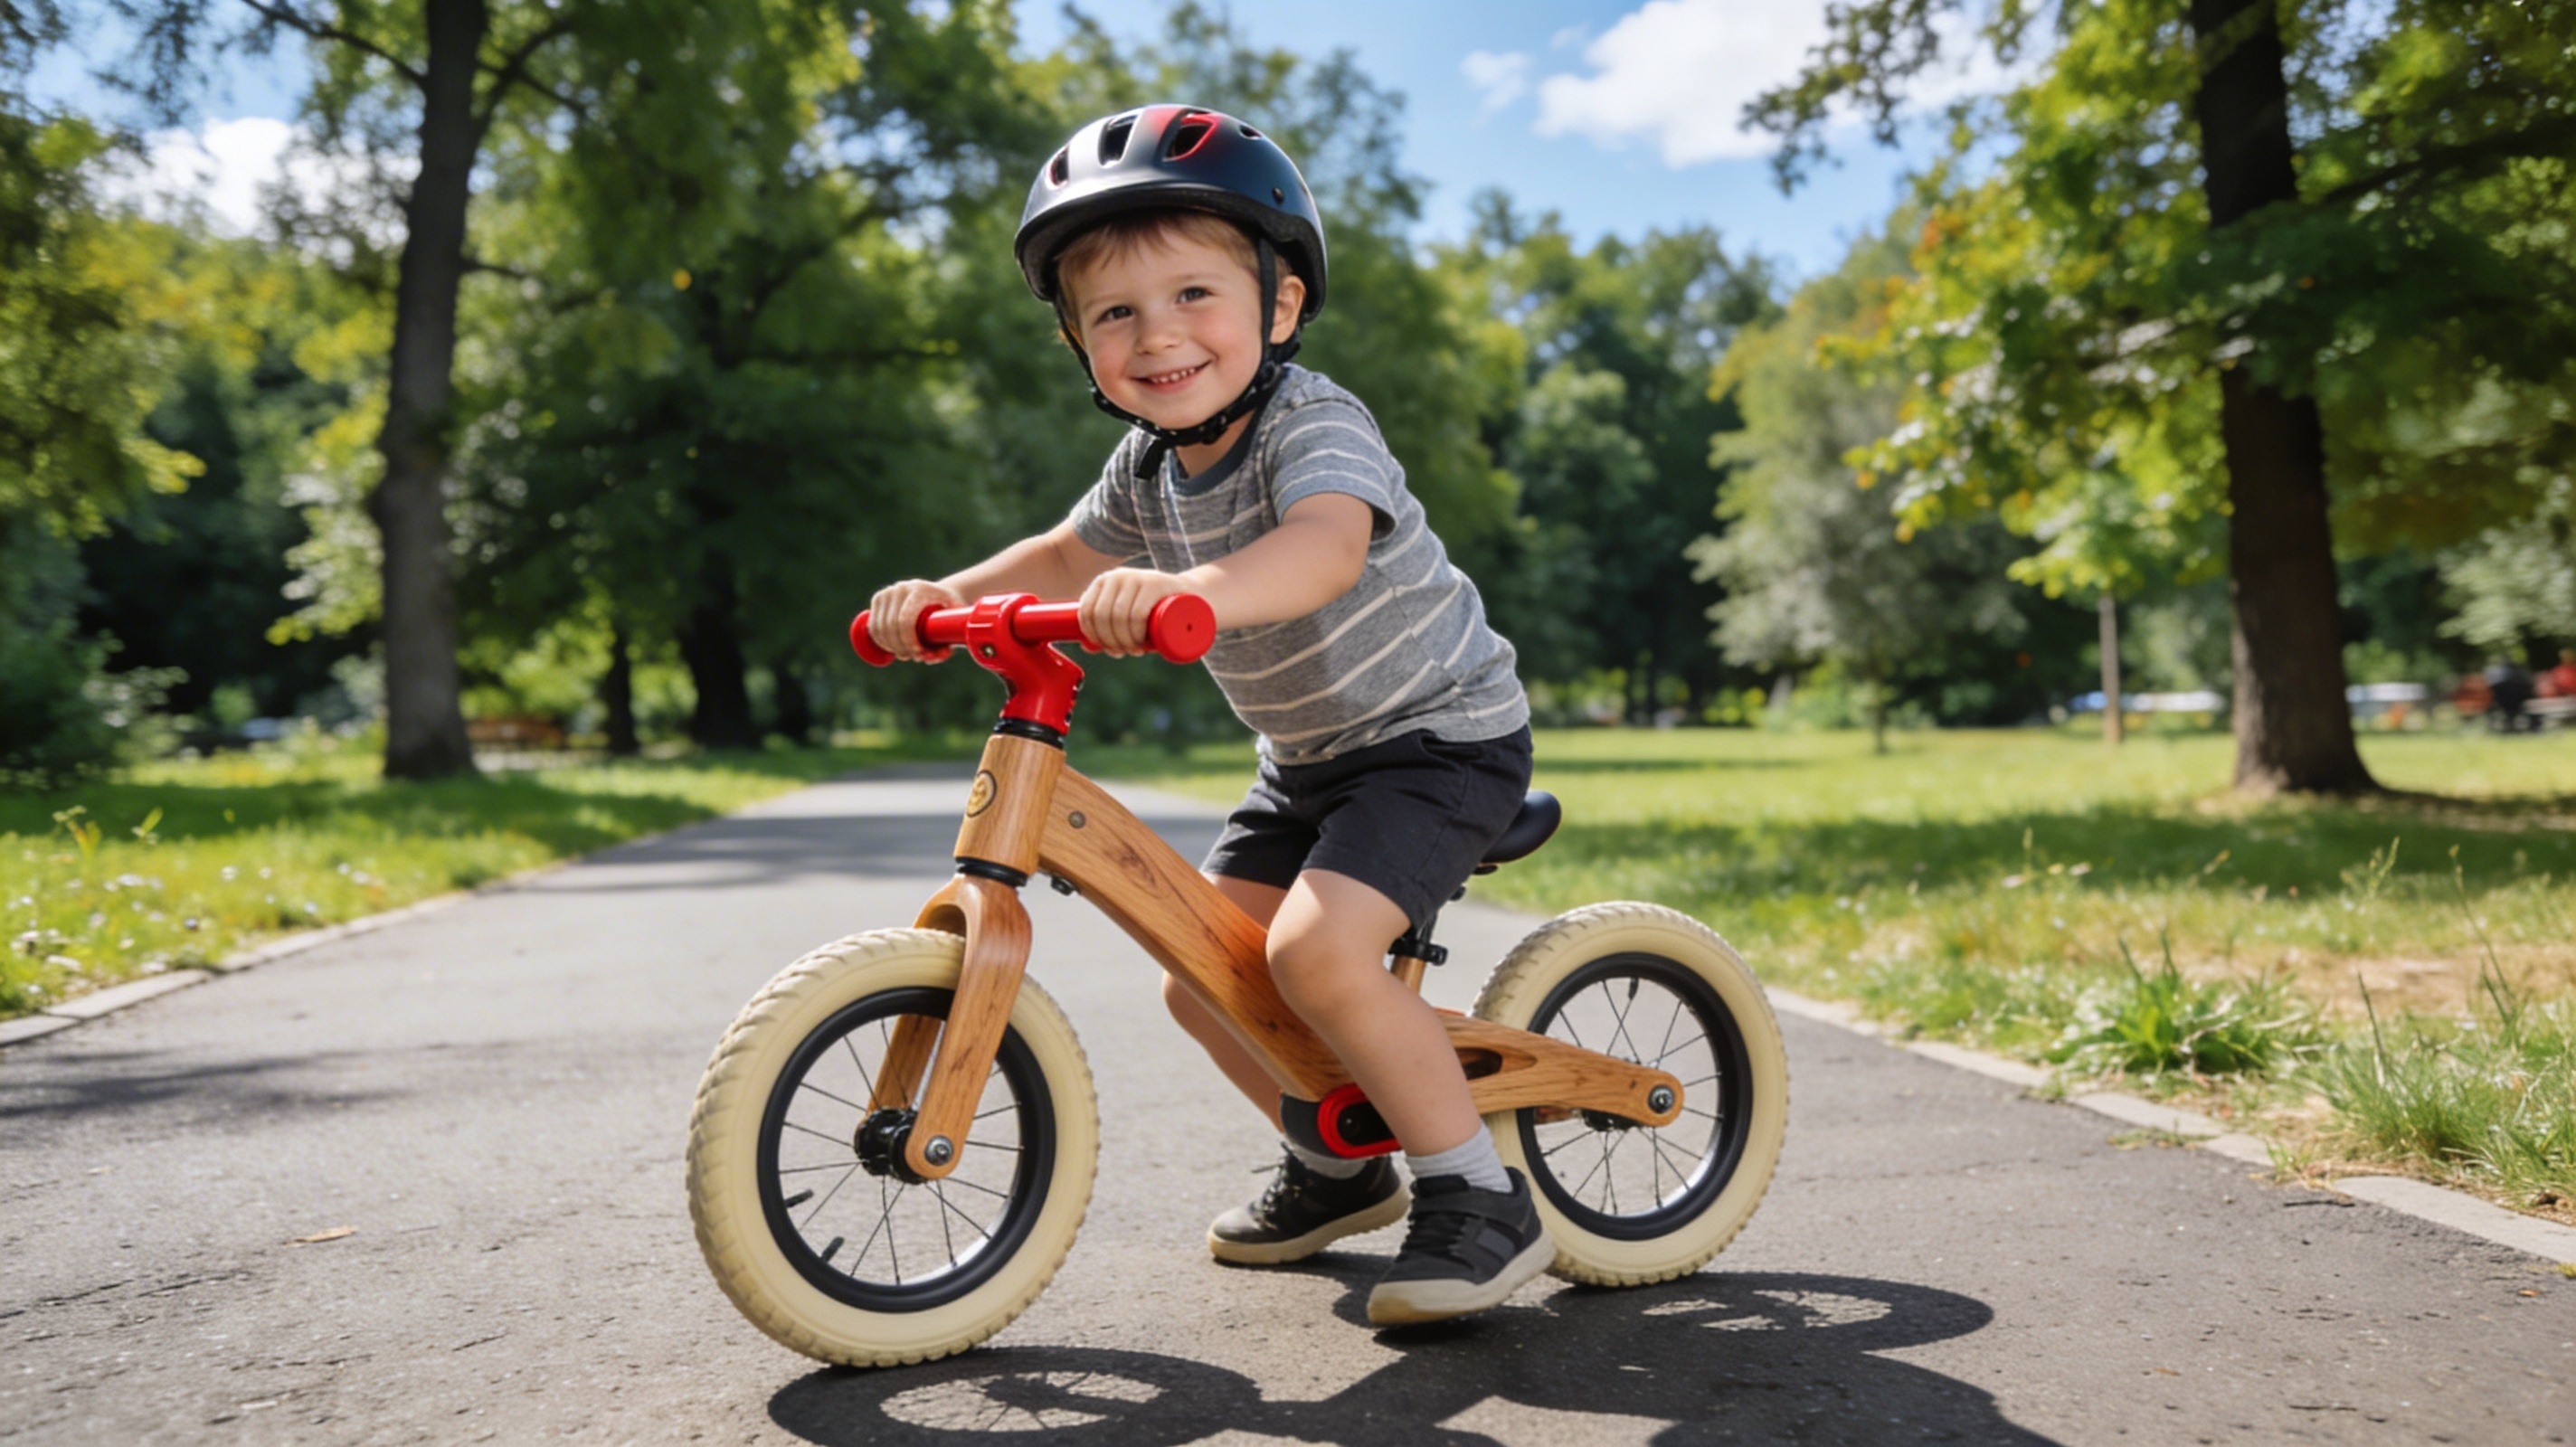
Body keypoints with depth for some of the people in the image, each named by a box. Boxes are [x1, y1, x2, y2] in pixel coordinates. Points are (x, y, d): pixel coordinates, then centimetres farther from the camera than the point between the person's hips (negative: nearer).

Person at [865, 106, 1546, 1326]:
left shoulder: (1315, 425, -25)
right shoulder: (1150, 465, 0)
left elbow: (1327, 547, -46)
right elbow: (1067, 556, 15)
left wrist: (1188, 591, -64)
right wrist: (947, 596, -2)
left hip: (1440, 733, -8)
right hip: (1312, 754, 9)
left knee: (1318, 948, -28)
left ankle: (1480, 1197, -10)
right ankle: (1339, 1164, 29)